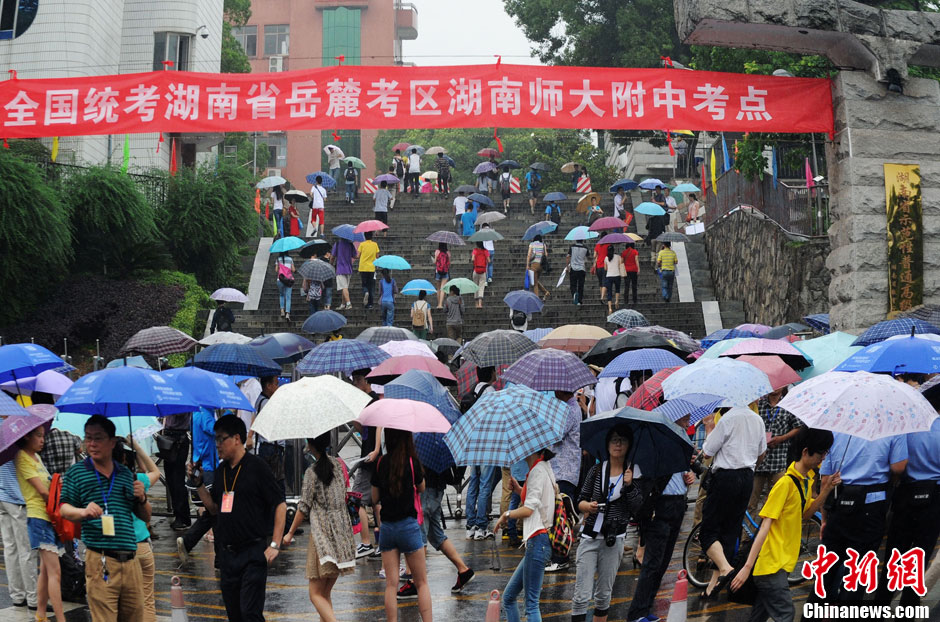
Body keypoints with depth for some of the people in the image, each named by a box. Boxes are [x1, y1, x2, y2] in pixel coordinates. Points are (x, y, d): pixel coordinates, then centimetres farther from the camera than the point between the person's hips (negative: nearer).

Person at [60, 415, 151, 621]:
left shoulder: (126, 474, 16)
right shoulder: (76, 472, 7)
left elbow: (145, 517, 21)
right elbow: (64, 509, 3)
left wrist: (142, 499, -1)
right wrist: (83, 512, -17)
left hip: (130, 560, 4)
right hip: (100, 560, -4)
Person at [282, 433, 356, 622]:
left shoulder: (312, 471, -9)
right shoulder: (338, 464, 8)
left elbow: (304, 507, -6)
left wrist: (290, 533, 4)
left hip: (322, 535, -6)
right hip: (342, 532, 7)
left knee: (316, 594, -4)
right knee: (326, 593, 15)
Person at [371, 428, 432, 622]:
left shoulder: (381, 463, 0)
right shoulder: (412, 461, -9)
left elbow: (375, 498, 8)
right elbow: (422, 488, 8)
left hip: (387, 527, 3)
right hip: (408, 525, -3)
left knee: (391, 584, 5)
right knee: (421, 583, 6)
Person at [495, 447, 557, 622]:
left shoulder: (538, 470, -11)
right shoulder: (543, 469, 17)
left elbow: (528, 509, -16)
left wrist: (506, 514, -1)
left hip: (538, 540, -10)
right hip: (537, 541, 10)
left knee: (531, 603, -10)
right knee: (508, 597, 13)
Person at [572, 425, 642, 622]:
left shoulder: (633, 473, 2)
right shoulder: (597, 470, 4)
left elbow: (638, 508, -4)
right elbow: (580, 500, 8)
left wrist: (629, 485, -17)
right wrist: (587, 506, -14)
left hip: (614, 539, 0)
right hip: (590, 537, 0)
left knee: (604, 595, 11)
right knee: (582, 596, -7)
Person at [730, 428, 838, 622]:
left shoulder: (807, 479, 7)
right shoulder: (786, 483, -19)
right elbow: (765, 526, -21)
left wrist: (825, 491, 1)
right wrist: (747, 566, -25)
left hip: (784, 561, 9)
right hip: (771, 563, -9)